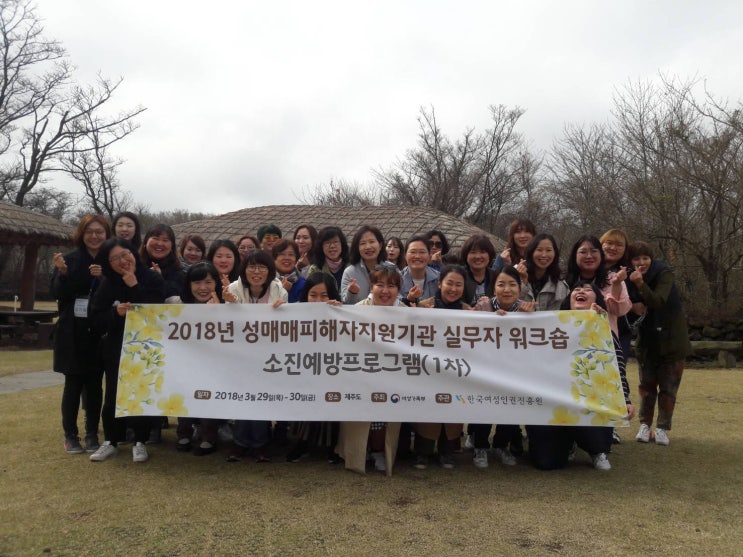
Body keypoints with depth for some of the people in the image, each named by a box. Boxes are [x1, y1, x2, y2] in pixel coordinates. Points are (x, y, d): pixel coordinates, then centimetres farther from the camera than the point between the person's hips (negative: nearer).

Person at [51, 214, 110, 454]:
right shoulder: (70, 259, 2)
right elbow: (57, 294, -3)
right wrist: (62, 273, -19)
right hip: (72, 331, 0)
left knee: (94, 384, 6)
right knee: (73, 383, 5)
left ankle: (92, 434, 17)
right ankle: (70, 435, 17)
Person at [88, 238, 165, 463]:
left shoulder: (153, 279, -4)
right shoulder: (108, 284, 4)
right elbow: (96, 321, 0)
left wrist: (135, 287, -17)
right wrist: (116, 313, -19)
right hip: (116, 348, 2)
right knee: (113, 395, 3)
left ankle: (140, 442, 12)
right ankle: (110, 441, 18)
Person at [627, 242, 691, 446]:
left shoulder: (664, 274, -15)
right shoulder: (630, 279, -3)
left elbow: (658, 301, -30)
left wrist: (641, 285, -45)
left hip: (670, 338, -3)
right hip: (647, 340, 4)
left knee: (668, 386, 2)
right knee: (646, 384, 8)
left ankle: (662, 428, 10)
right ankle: (645, 425, 17)